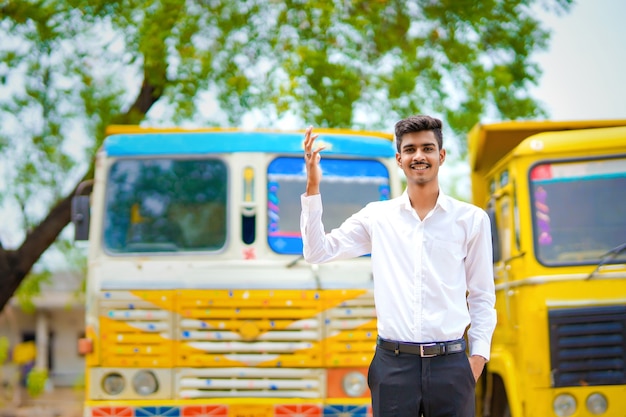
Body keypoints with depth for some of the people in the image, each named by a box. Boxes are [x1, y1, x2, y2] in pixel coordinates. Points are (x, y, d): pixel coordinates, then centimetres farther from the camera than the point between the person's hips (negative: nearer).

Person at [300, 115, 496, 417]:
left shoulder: (471, 219, 6)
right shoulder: (377, 217, 7)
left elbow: (482, 297, 9)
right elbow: (317, 252, 6)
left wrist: (479, 353, -1)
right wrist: (313, 187, -1)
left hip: (450, 363, 0)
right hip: (393, 363, 0)